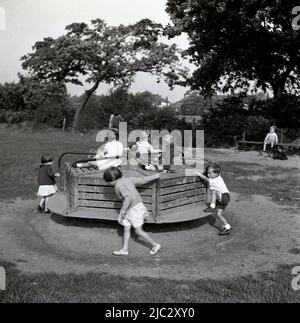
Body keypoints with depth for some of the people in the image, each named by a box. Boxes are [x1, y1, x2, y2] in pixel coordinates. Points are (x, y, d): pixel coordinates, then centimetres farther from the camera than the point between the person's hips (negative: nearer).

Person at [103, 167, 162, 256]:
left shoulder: (119, 185, -18)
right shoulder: (127, 180, 7)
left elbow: (128, 197, -28)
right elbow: (142, 180, 10)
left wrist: (123, 210, -20)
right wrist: (154, 176, 19)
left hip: (135, 208, -9)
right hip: (131, 209, 9)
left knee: (138, 231, 0)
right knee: (126, 229, 10)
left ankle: (155, 245, 13)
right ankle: (124, 249, 15)